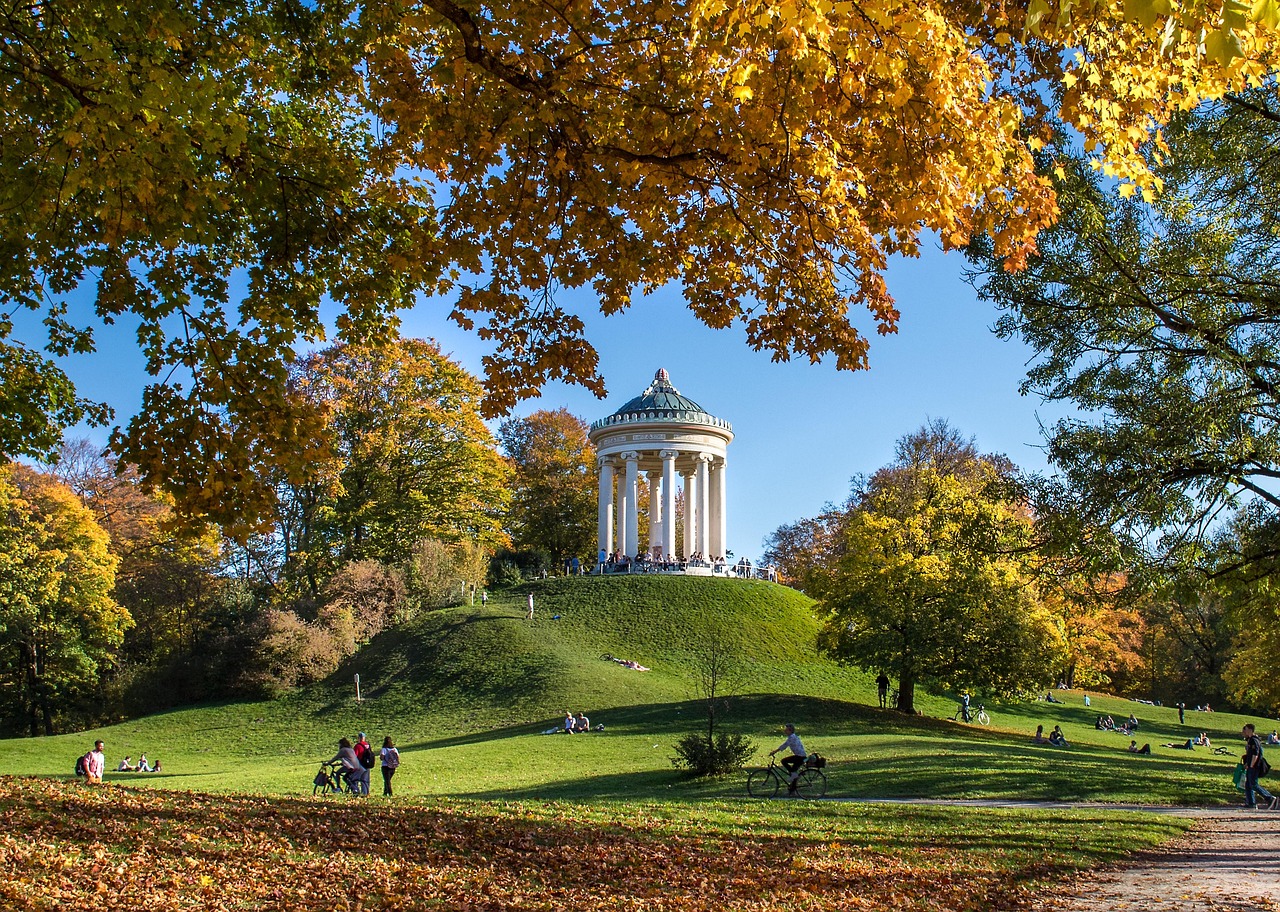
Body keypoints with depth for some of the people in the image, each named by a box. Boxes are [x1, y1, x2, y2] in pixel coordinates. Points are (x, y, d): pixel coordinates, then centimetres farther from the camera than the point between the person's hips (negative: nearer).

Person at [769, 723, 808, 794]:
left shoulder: (792, 737, -13)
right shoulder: (793, 736, 18)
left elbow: (784, 745, -19)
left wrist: (774, 752, -18)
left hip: (800, 756, -10)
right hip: (802, 757, 10)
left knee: (783, 761, -12)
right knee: (794, 773, 13)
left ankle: (794, 774, -9)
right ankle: (792, 790, 18)